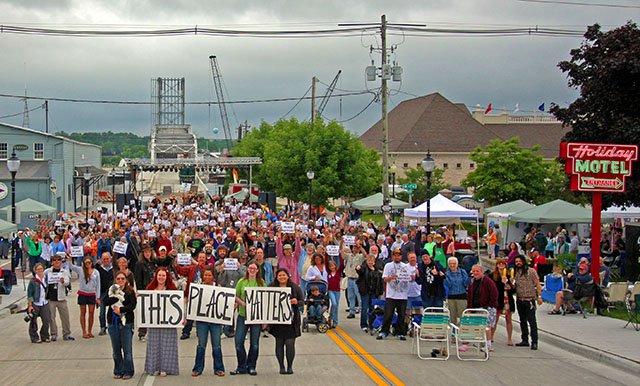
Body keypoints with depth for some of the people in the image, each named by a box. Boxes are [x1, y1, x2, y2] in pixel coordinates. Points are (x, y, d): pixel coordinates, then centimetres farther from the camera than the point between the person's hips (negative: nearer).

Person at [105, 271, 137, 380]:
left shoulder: (130, 291, 3)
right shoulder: (111, 290, 9)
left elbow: (133, 305, -7)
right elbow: (106, 302, -7)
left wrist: (121, 309, -17)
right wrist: (117, 297, -18)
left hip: (126, 322, -2)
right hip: (113, 323, 2)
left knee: (127, 349, -3)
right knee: (116, 349, 7)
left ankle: (128, 372, 5)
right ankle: (118, 372, 16)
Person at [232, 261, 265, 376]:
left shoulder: (261, 283, 4)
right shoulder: (242, 282, 5)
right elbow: (236, 296, 6)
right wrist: (243, 304, -13)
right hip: (243, 315, 0)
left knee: (254, 343, 4)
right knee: (239, 342, -3)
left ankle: (251, 366, 17)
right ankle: (241, 367, 10)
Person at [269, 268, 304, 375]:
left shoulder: (295, 288, 3)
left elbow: (302, 302, 5)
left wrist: (297, 302, -17)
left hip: (291, 321, -1)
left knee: (290, 344, -5)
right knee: (279, 343, 4)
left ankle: (290, 367, 9)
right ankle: (281, 367, 15)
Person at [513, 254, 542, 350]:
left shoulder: (531, 271, -4)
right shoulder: (516, 273, 12)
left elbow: (537, 284, -5)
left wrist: (539, 296, -12)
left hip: (529, 300, -6)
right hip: (519, 300, 6)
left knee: (532, 321, -8)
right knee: (523, 321, 13)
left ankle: (534, 342, -8)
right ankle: (525, 340, 21)